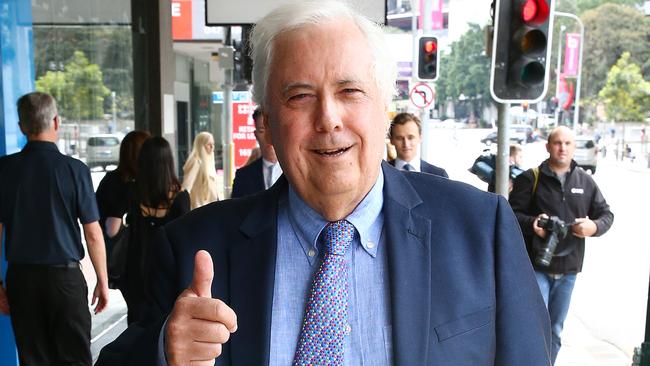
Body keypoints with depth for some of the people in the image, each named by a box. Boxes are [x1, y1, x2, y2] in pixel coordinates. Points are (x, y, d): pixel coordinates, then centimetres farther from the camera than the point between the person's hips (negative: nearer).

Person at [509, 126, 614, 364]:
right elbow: (512, 214, -5)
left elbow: (606, 214, 13)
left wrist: (595, 226, -9)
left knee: (555, 329, 16)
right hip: (536, 266, -4)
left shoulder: (585, 181, 8)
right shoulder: (530, 179, -4)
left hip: (568, 268, 5)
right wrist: (531, 223, -25)